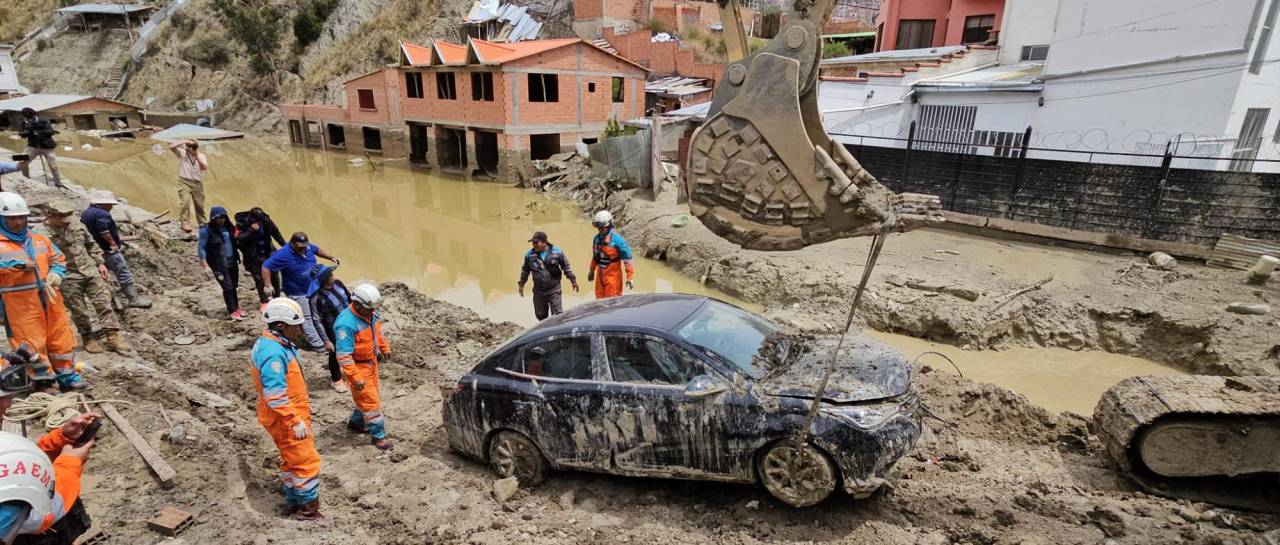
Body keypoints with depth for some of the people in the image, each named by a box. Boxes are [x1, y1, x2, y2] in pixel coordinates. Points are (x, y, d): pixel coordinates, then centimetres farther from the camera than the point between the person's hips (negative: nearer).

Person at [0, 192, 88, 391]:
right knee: (32, 342, 1)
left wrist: (56, 275, -3)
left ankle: (67, 376, 23)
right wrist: (18, 264, -27)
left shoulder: (40, 239, 10)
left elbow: (58, 259, 15)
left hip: (50, 298, 5)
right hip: (21, 303, -4)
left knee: (61, 337, 11)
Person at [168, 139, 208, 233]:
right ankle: (185, 223, -25)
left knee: (200, 205, 9)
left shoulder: (201, 156, 8)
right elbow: (171, 147, -13)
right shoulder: (182, 153, 4)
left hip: (197, 183, 3)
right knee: (186, 201, -23)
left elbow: (205, 167, -8)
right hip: (184, 182, -3)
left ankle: (202, 224, 22)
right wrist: (185, 141, -12)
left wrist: (197, 157, -15)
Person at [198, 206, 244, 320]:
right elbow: (201, 248, -9)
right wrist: (206, 266, -14)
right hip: (218, 265, -5)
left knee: (234, 286, 10)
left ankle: (236, 308, 23)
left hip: (232, 262, 5)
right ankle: (232, 311, 7)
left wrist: (237, 257, 5)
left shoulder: (228, 228, 5)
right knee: (228, 288, -4)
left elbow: (235, 242, 14)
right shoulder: (206, 230, -9)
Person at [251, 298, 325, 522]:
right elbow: (275, 395, -30)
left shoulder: (278, 344, 6)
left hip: (291, 416, 10)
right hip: (286, 419, -10)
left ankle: (293, 502, 35)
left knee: (292, 460, 22)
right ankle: (308, 510, 11)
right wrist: (296, 421, -27)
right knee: (307, 462, -1)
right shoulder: (273, 352, -26)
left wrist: (300, 414, 25)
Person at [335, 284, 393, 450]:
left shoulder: (370, 313, -6)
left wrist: (385, 347, 17)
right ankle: (378, 436, 11)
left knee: (366, 397, 24)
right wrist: (355, 378, -31)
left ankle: (355, 422, 46)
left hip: (371, 362, 8)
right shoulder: (346, 323, -31)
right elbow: (344, 355, -31)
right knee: (371, 401, -2)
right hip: (358, 366, -8)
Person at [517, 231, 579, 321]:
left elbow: (566, 267, 3)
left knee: (558, 315, -6)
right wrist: (521, 284, 13)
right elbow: (525, 270, 11)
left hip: (554, 290, -3)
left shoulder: (557, 252, -7)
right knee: (540, 315, 14)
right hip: (538, 292, 3)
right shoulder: (529, 254, -3)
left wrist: (573, 280, 4)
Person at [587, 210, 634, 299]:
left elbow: (627, 260, -13)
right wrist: (592, 271, 28)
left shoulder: (617, 240, -16)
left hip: (613, 275, -6)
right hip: (600, 275, 6)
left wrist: (629, 277, -14)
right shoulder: (596, 239, 3)